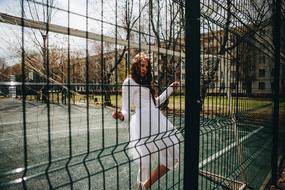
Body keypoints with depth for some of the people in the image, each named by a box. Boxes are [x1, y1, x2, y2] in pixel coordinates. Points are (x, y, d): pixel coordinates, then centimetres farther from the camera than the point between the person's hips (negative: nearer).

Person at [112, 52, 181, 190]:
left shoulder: (145, 82, 20)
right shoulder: (129, 82, -3)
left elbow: (156, 102, 26)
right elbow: (126, 109, -8)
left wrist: (170, 88, 26)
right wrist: (121, 116, -30)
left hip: (156, 120, 9)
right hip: (144, 122, -8)